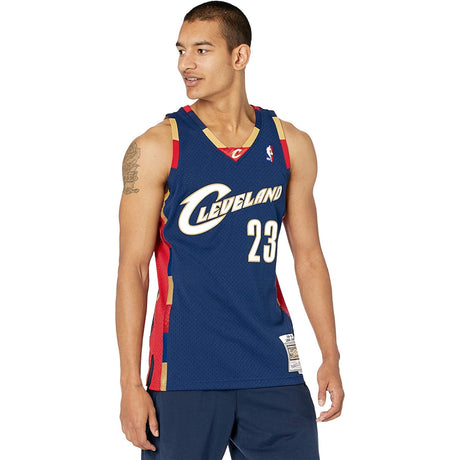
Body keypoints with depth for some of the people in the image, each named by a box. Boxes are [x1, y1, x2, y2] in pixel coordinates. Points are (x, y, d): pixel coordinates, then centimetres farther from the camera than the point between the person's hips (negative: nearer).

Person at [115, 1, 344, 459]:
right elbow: (133, 269, -4)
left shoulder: (291, 145, 6)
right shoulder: (156, 149, -3)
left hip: (273, 369, 3)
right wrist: (131, 384, -9)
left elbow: (308, 258, 12)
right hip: (184, 370, -2)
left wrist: (331, 357, 6)